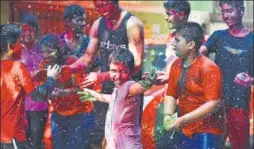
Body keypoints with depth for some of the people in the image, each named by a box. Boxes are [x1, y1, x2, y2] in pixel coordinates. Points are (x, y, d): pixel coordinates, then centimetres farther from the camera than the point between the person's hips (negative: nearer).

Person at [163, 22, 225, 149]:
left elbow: (213, 104, -22)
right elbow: (171, 94, 10)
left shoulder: (208, 68, -16)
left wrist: (182, 120, -24)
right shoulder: (176, 65, 5)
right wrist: (168, 115, -11)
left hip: (206, 133, -6)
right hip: (185, 131, 7)